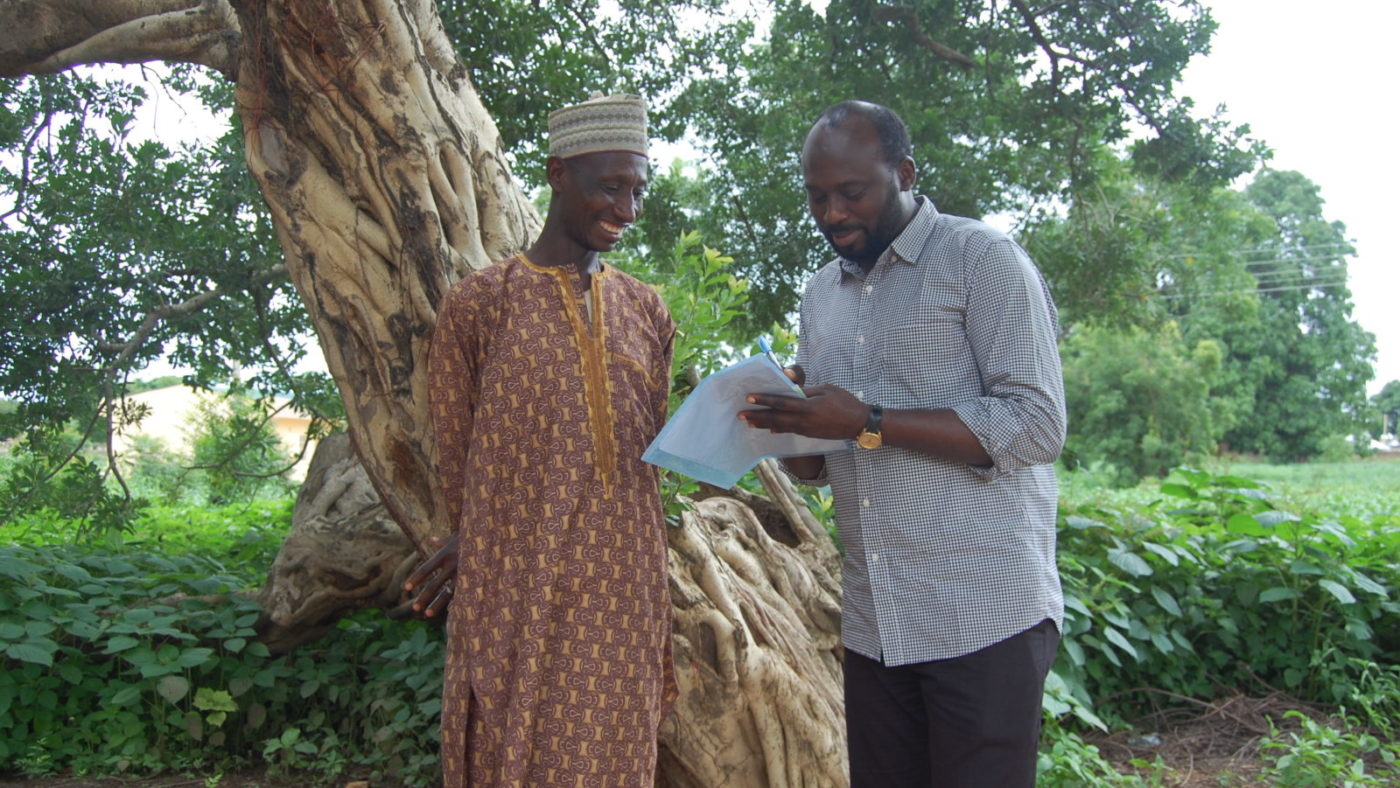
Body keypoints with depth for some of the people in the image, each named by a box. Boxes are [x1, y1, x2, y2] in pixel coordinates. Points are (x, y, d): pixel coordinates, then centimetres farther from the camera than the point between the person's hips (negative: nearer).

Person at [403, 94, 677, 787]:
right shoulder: (479, 301, -2)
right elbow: (456, 455, 3)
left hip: (623, 587, 4)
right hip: (517, 594, -4)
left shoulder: (645, 309, 11)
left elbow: (642, 446, 11)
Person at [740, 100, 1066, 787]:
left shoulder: (980, 258, -5)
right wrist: (785, 423, -6)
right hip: (873, 624, 6)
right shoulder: (820, 296, 15)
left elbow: (1036, 426, -14)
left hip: (983, 615, -6)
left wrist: (868, 423, -20)